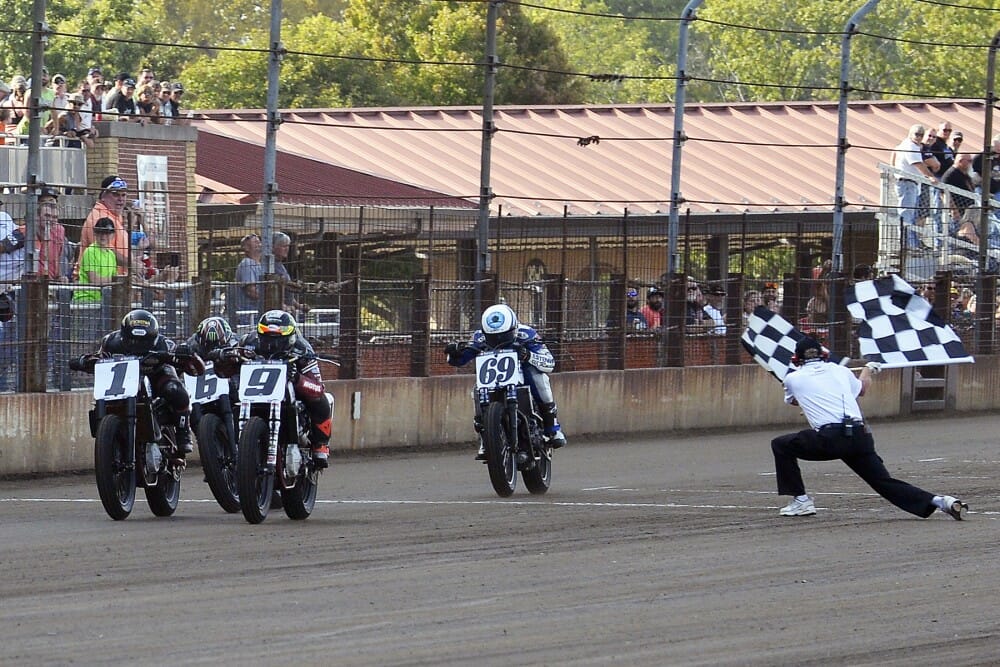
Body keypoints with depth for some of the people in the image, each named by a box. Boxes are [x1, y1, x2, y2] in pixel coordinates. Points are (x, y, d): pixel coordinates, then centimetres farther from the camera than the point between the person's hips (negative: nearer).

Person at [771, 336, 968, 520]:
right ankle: (937, 501, -16)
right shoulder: (839, 371, 19)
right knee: (885, 483, 4)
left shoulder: (793, 378, 12)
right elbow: (861, 389, 40)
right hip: (860, 436, 4)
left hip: (829, 439, -4)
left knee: (781, 445, 17)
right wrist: (868, 371, 62)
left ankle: (800, 501, 13)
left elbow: (792, 400, 36)